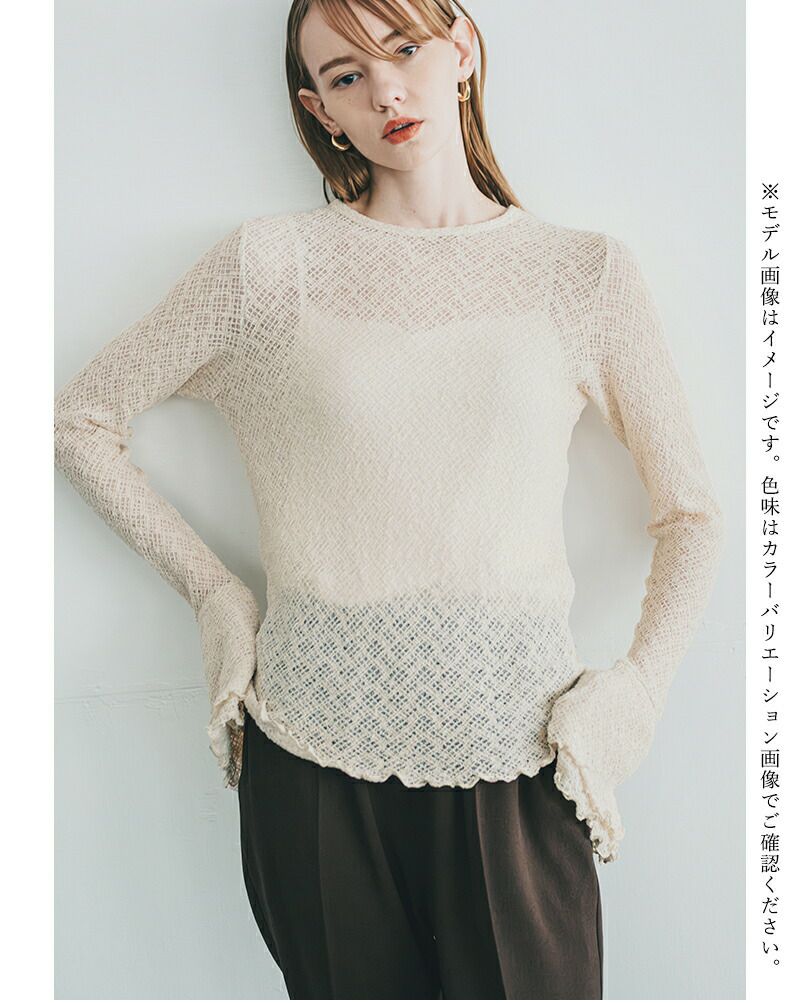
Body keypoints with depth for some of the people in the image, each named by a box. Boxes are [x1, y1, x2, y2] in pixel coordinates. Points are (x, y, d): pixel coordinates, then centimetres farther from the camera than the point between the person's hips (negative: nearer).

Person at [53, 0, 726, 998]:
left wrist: (635, 687, -4)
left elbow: (693, 513, 7)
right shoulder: (271, 263, 0)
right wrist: (212, 591, 1)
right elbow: (79, 419, 7)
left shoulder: (584, 272, 3)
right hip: (315, 758, 0)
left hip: (516, 748, 1)